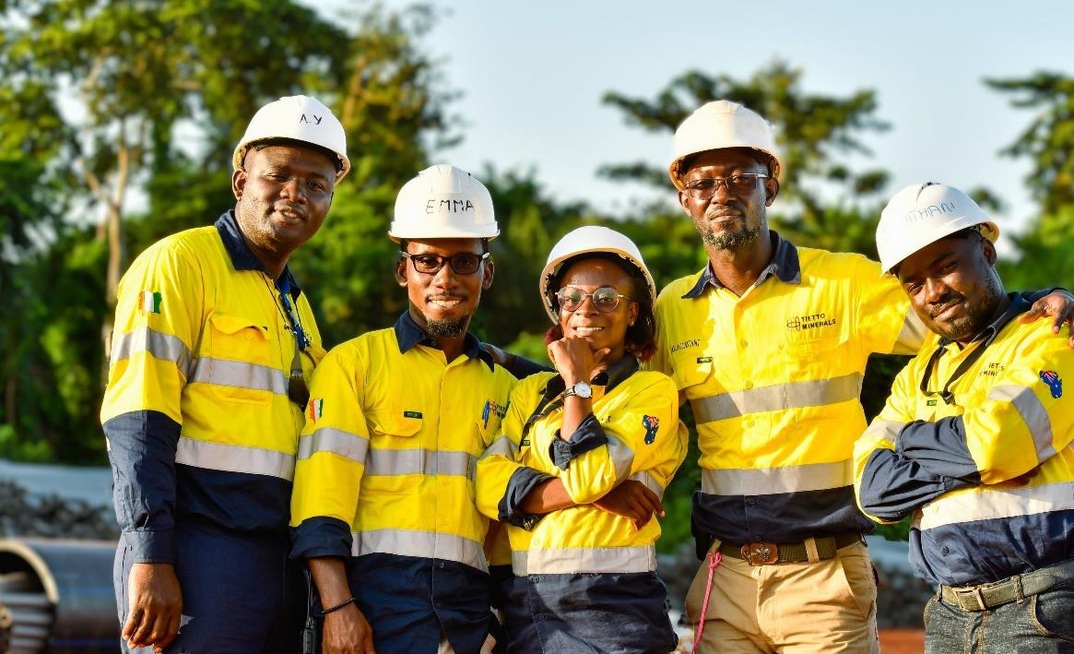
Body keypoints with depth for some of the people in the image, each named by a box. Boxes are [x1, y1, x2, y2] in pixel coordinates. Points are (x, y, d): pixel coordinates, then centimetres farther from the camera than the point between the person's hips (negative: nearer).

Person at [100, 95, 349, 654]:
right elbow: (137, 421, -13)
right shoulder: (180, 263, -3)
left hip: (281, 560, 8)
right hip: (200, 557, -8)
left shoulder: (296, 306, 22)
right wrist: (149, 558, -20)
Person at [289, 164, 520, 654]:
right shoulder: (352, 363, 3)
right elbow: (322, 494, -6)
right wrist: (337, 607, -15)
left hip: (470, 599, 4)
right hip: (380, 589, -4)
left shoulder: (502, 385, 17)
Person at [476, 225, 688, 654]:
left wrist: (577, 381, -4)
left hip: (613, 606, -4)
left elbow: (586, 473, -15)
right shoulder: (530, 393, 12)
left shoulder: (653, 391, 0)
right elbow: (489, 485, -3)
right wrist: (600, 493, -14)